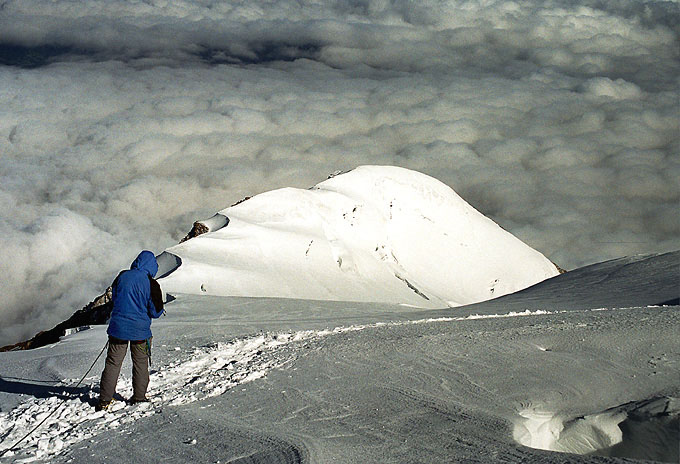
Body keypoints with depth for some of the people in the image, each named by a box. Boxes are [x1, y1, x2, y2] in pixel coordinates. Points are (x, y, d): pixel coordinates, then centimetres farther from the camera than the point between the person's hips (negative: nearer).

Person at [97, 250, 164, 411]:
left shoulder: (122, 277, -3)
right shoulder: (151, 284, -12)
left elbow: (114, 297, 12)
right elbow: (156, 312, -7)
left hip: (118, 326, 2)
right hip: (140, 330, -2)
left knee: (113, 363, 8)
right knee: (141, 364, 15)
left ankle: (105, 399, 7)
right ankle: (139, 397, 20)